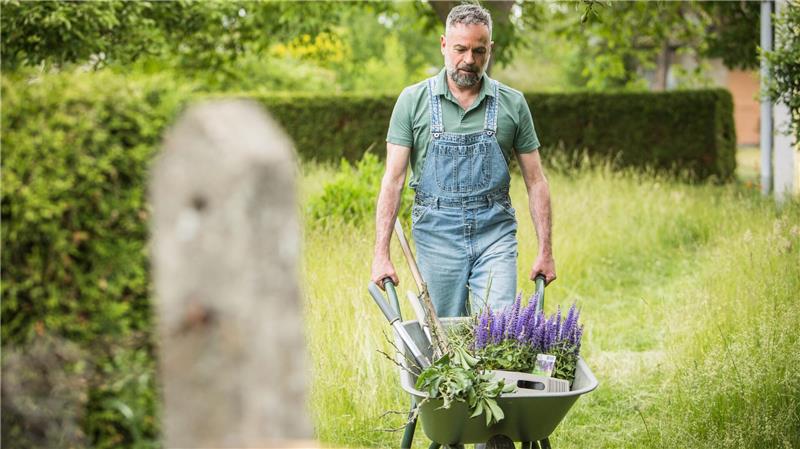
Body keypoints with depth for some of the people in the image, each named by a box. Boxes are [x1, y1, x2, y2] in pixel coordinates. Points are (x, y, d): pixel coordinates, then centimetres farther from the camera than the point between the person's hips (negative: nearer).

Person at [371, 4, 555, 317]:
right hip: (437, 235, 0)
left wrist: (545, 251, 2)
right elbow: (393, 179, -2)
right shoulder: (414, 101, 1)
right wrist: (381, 254, -9)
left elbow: (535, 181, 8)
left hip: (495, 233, 0)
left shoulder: (512, 104, 4)